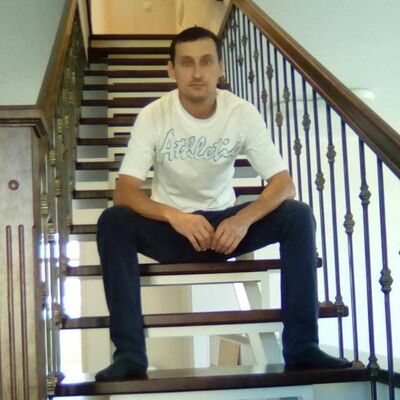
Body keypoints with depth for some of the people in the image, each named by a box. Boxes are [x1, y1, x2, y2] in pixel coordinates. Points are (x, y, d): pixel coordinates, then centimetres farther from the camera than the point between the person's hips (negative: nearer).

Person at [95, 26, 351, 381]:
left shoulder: (243, 114, -11)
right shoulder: (153, 116, -14)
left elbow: (284, 183, -15)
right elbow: (125, 191, -20)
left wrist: (243, 219, -35)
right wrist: (172, 215, -39)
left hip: (225, 223, 1)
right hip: (171, 227, -1)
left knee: (298, 216, -23)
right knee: (113, 222, -31)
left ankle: (301, 346, -20)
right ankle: (130, 354, -28)